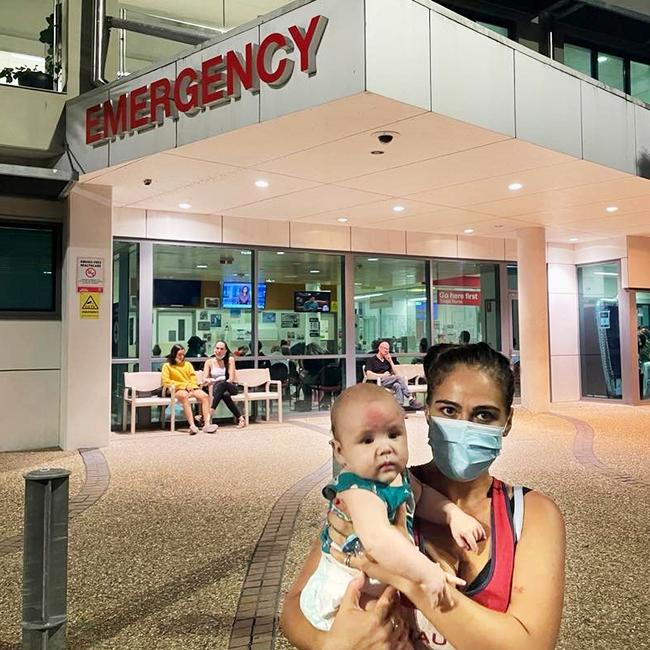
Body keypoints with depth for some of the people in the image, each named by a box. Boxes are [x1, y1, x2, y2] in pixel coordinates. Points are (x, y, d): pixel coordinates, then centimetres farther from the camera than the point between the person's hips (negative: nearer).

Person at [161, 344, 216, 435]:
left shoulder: (188, 364, 26)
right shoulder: (167, 366, 12)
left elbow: (193, 378, 17)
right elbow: (166, 381, -1)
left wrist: (190, 386, -6)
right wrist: (184, 385, -5)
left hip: (191, 388, 4)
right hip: (177, 390, -4)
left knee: (204, 396, -27)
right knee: (184, 396, -40)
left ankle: (207, 424, -38)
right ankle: (192, 425, -52)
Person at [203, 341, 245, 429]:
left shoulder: (230, 359, 1)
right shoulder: (209, 362, 7)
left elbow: (231, 379, -7)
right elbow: (205, 378, -2)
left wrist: (217, 382, -24)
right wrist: (209, 380, -28)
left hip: (231, 387, -1)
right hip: (217, 388, 1)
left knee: (222, 384, -38)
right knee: (225, 394, -37)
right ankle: (240, 418, -34)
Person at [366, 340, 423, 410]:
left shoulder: (387, 361, 25)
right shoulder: (371, 360, 8)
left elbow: (395, 373, 17)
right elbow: (368, 375, -8)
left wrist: (390, 361, 9)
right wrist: (383, 375, -9)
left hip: (389, 382, 5)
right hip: (378, 382, -5)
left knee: (397, 385, -32)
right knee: (399, 377, -26)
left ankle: (399, 406, -47)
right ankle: (410, 398, -27)